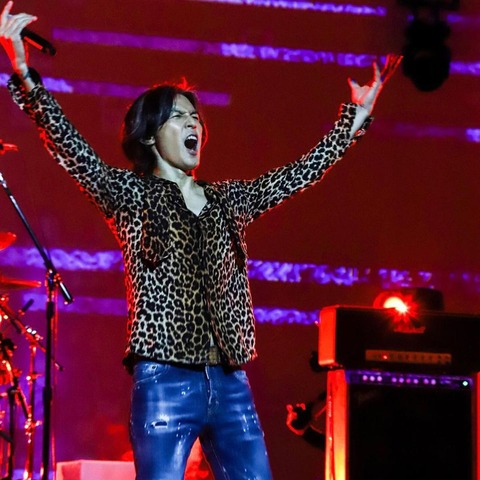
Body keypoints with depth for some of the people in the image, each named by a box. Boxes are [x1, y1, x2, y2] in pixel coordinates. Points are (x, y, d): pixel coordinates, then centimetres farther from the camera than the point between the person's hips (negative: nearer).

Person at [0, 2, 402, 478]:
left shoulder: (228, 199, 18)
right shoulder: (131, 195, 4)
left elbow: (303, 171, 24)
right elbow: (68, 146, -9)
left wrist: (358, 115, 23)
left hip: (231, 385, 5)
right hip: (165, 384, -5)